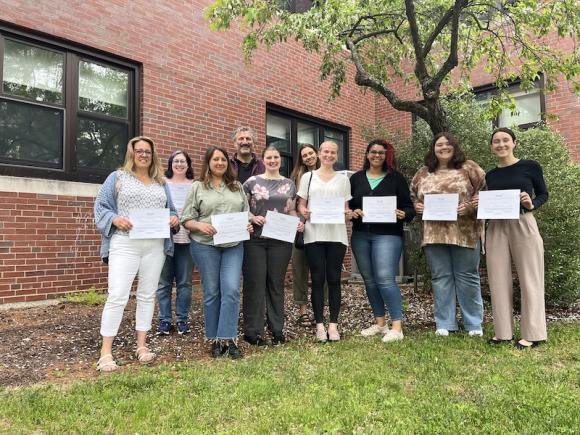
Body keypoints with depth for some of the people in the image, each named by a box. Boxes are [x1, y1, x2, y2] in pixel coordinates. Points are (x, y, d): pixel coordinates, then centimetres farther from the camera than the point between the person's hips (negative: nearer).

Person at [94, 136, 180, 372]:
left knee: (147, 295, 8)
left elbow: (171, 210, 20)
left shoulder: (161, 183, 18)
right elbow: (101, 206, 2)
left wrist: (174, 218, -2)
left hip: (155, 246, 4)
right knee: (117, 296, -10)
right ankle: (106, 351, -1)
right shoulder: (117, 177, 7)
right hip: (124, 244, -4)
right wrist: (115, 219, -16)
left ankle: (142, 345, 18)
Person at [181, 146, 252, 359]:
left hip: (234, 245, 2)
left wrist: (248, 225, -4)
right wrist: (200, 225, -18)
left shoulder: (237, 186, 14)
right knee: (211, 292, 6)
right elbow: (186, 219, 1)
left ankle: (228, 338, 2)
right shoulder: (198, 187, 4)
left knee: (232, 290, -7)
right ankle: (214, 339, 18)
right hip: (205, 245, -2)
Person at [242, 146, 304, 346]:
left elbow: (291, 210, 15)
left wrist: (298, 223, -3)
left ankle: (277, 329, 19)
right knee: (255, 284, 0)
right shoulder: (252, 182, 4)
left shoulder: (289, 184, 12)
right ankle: (252, 331, 10)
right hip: (255, 239, -2)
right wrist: (252, 217, -15)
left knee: (276, 284, 9)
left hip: (281, 240, 2)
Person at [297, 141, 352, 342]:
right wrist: (304, 212, -12)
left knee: (334, 279, 2)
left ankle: (333, 325, 9)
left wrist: (348, 213, -9)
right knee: (317, 279, 0)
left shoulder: (343, 179, 14)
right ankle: (320, 325, 8)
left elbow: (346, 207, 13)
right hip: (314, 233, -1)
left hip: (337, 234, 1)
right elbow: (301, 205, 9)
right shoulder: (308, 177, 11)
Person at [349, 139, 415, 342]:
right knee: (369, 280, 8)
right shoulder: (356, 178, 11)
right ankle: (379, 323, 20)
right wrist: (352, 212, -9)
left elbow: (409, 207, 3)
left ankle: (397, 327, -7)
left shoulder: (396, 178, 4)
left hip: (387, 235, -4)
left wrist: (402, 214, -18)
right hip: (360, 235, 4)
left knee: (385, 279, -13)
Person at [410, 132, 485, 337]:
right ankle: (444, 324, 15)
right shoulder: (423, 173, 13)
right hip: (434, 234, 3)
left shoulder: (469, 168, 4)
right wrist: (416, 206, 0)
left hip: (464, 233, -2)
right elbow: (411, 196, 20)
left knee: (467, 277, 5)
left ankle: (474, 324, 16)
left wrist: (470, 206, -14)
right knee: (441, 278, 6)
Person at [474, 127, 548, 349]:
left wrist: (531, 205, -13)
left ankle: (533, 334, 10)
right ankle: (503, 332, 14)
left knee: (529, 280, 2)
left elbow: (543, 194, 6)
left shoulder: (530, 166, 1)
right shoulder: (490, 176, 11)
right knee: (498, 281, 5)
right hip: (496, 228, 4)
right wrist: (480, 204, -5)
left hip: (524, 225, -4)